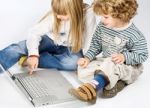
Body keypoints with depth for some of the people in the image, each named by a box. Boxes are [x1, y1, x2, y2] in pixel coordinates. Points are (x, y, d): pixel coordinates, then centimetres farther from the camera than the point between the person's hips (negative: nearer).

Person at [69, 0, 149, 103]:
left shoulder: (135, 36, -21)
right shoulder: (102, 26, -5)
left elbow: (142, 55, -13)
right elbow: (96, 45, 8)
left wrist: (124, 57, -28)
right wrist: (87, 58, -7)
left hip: (128, 67, -7)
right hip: (106, 62, 7)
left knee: (110, 67, -39)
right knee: (83, 68, -13)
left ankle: (92, 87, -58)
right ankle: (109, 81, -25)